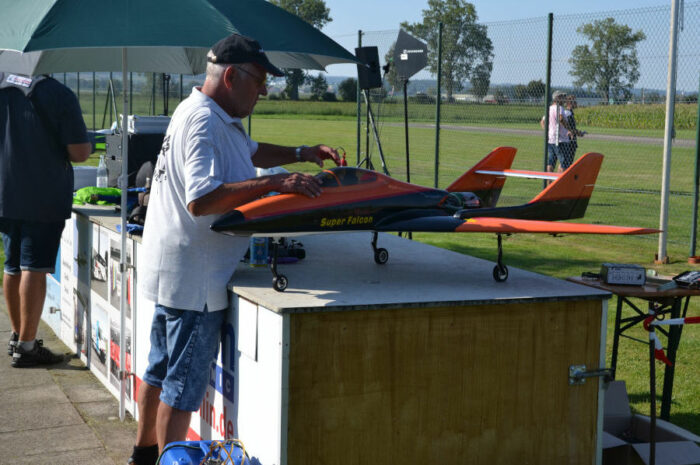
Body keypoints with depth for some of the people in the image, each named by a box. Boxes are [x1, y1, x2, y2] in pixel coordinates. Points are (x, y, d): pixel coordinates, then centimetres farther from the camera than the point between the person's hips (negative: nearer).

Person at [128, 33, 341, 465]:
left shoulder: (216, 117, 12)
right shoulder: (203, 121, -21)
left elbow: (250, 152, 29)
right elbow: (201, 200, -32)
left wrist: (301, 153, 15)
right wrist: (276, 183, -32)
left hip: (174, 269, 11)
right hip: (193, 277, -11)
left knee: (162, 369, 22)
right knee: (183, 384, 0)